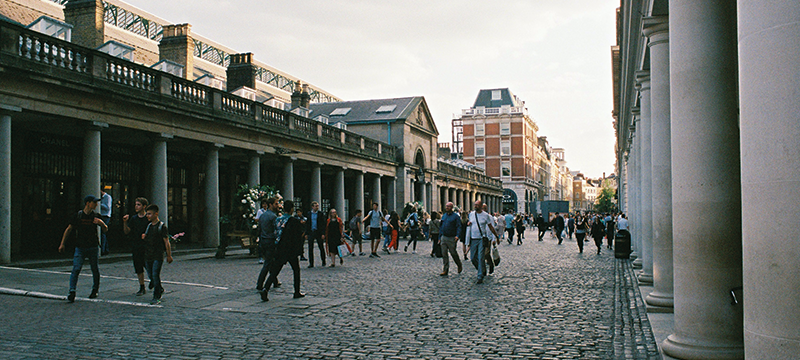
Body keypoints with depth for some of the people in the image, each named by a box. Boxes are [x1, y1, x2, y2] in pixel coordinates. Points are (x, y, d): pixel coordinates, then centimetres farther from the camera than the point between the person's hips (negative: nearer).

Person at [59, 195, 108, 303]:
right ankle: (72, 292, -13)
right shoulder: (78, 216, 0)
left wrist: (101, 223, -14)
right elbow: (68, 229, 8)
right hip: (80, 248, -1)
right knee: (76, 269, -13)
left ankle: (95, 290, 26)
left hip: (93, 247, 1)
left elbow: (105, 230, 8)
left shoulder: (96, 216, 4)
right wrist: (62, 244, 6)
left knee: (95, 270, 8)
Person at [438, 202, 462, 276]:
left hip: (451, 238, -5)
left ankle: (460, 266, 27)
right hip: (443, 238, 5)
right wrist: (440, 238, 15)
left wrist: (457, 235, -24)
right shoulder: (443, 216, 14)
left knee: (453, 253, 3)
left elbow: (459, 227, -9)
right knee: (444, 254, 2)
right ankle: (445, 270, 5)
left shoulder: (455, 216, -4)